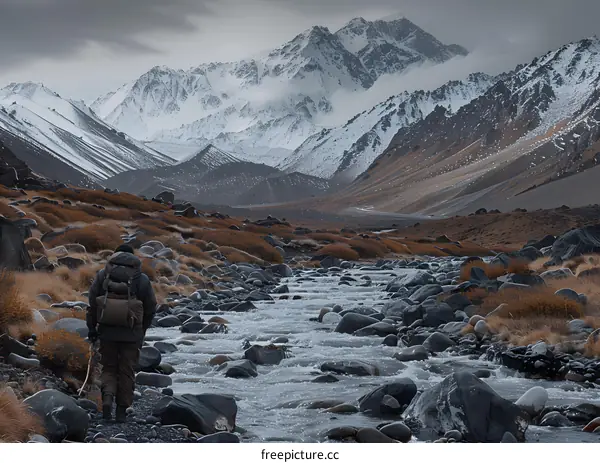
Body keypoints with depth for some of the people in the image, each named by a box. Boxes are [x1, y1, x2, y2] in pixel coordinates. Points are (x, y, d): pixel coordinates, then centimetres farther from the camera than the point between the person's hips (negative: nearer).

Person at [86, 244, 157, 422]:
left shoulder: (103, 275, 1)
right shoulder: (142, 279, 0)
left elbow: (92, 303, 2)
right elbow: (151, 308, 4)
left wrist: (92, 328, 10)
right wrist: (142, 331, 16)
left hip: (107, 332, 0)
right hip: (132, 334, 0)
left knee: (108, 368, 13)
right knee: (127, 372, 9)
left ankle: (107, 398, -12)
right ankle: (122, 411, 11)